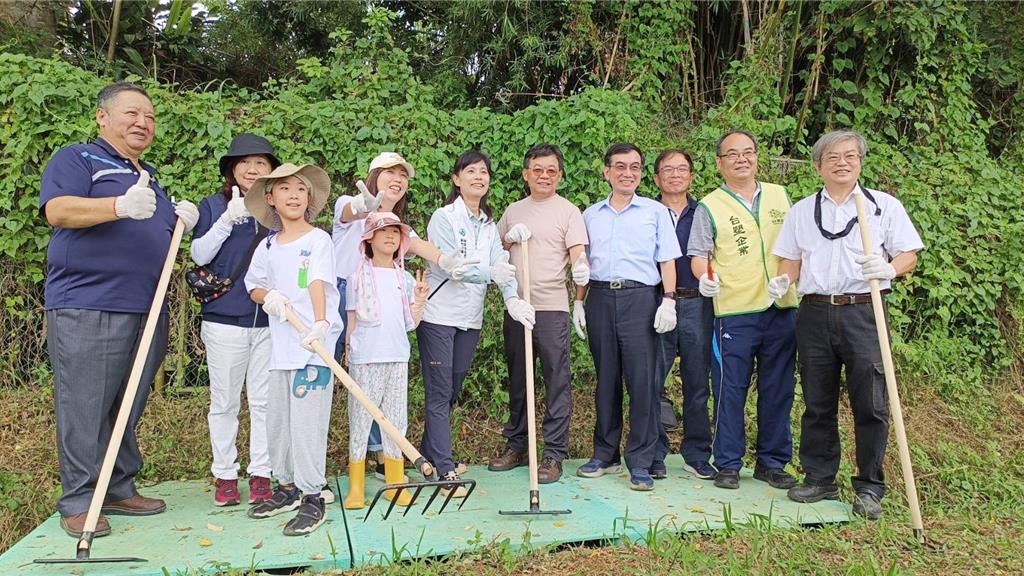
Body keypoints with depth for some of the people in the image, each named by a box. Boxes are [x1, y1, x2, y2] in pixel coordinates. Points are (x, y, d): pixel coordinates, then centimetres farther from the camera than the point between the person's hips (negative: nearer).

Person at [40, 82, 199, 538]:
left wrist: (182, 221, 8)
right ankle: (78, 502, 7)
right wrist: (122, 205, -32)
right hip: (86, 309, -7)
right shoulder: (75, 160, 2)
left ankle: (119, 489, 22)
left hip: (147, 311, 7)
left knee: (128, 408, 12)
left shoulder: (150, 176, 24)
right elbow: (57, 210, -16)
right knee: (84, 407, -3)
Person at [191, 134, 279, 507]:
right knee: (224, 402, 7)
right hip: (225, 319, -1)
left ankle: (261, 474, 15)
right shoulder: (214, 205, 6)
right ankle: (225, 475, 20)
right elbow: (199, 255, -3)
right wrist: (228, 219, -13)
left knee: (265, 401, 5)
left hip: (271, 319, 1)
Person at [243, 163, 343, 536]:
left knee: (306, 419, -8)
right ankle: (288, 488, 28)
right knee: (276, 418, 12)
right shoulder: (268, 246, 14)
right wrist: (268, 296, -6)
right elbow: (253, 285, 17)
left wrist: (320, 324, -29)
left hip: (314, 342, -6)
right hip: (281, 343, 6)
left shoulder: (318, 240, -2)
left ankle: (312, 499, 2)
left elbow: (318, 283, -15)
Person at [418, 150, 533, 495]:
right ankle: (446, 469, -1)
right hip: (439, 314, -6)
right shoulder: (444, 218, -7)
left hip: (471, 318, 7)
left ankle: (429, 455, 29)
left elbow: (501, 265, -4)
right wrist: (489, 273, -30)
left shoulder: (489, 225, 12)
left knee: (452, 390, 14)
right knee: (439, 393, -4)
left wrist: (512, 299, -21)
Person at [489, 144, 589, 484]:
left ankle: (554, 455, 5)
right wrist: (509, 238, 0)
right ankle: (516, 446, 26)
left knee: (557, 381, -3)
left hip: (552, 306, -5)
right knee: (517, 379, 14)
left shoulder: (568, 212, 1)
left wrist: (580, 269, -31)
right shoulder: (513, 211, 16)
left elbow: (577, 253, -9)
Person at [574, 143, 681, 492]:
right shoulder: (591, 215, 17)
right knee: (605, 379, 8)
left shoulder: (655, 212, 10)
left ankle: (640, 463, 2)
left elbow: (667, 260, 5)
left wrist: (668, 301, -6)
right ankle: (605, 455, 19)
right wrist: (578, 302, 10)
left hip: (640, 297, -2)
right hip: (600, 297, 3)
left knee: (642, 380, -6)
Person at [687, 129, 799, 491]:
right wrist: (705, 276, -24)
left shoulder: (780, 196, 13)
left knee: (778, 390, 10)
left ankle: (772, 462, 23)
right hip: (734, 311, -4)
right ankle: (728, 464, 13)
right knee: (730, 390, 0)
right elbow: (697, 254, -5)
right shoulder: (710, 206, 1)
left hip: (782, 308, 4)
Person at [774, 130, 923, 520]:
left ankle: (869, 489, 10)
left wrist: (888, 268, -17)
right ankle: (819, 480, 21)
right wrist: (782, 280, -6)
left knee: (870, 404, -2)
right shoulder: (801, 210, 15)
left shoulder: (884, 205, 8)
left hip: (864, 313, -2)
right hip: (815, 314, 3)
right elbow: (791, 259, 15)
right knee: (817, 403, 9)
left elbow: (909, 255, 5)